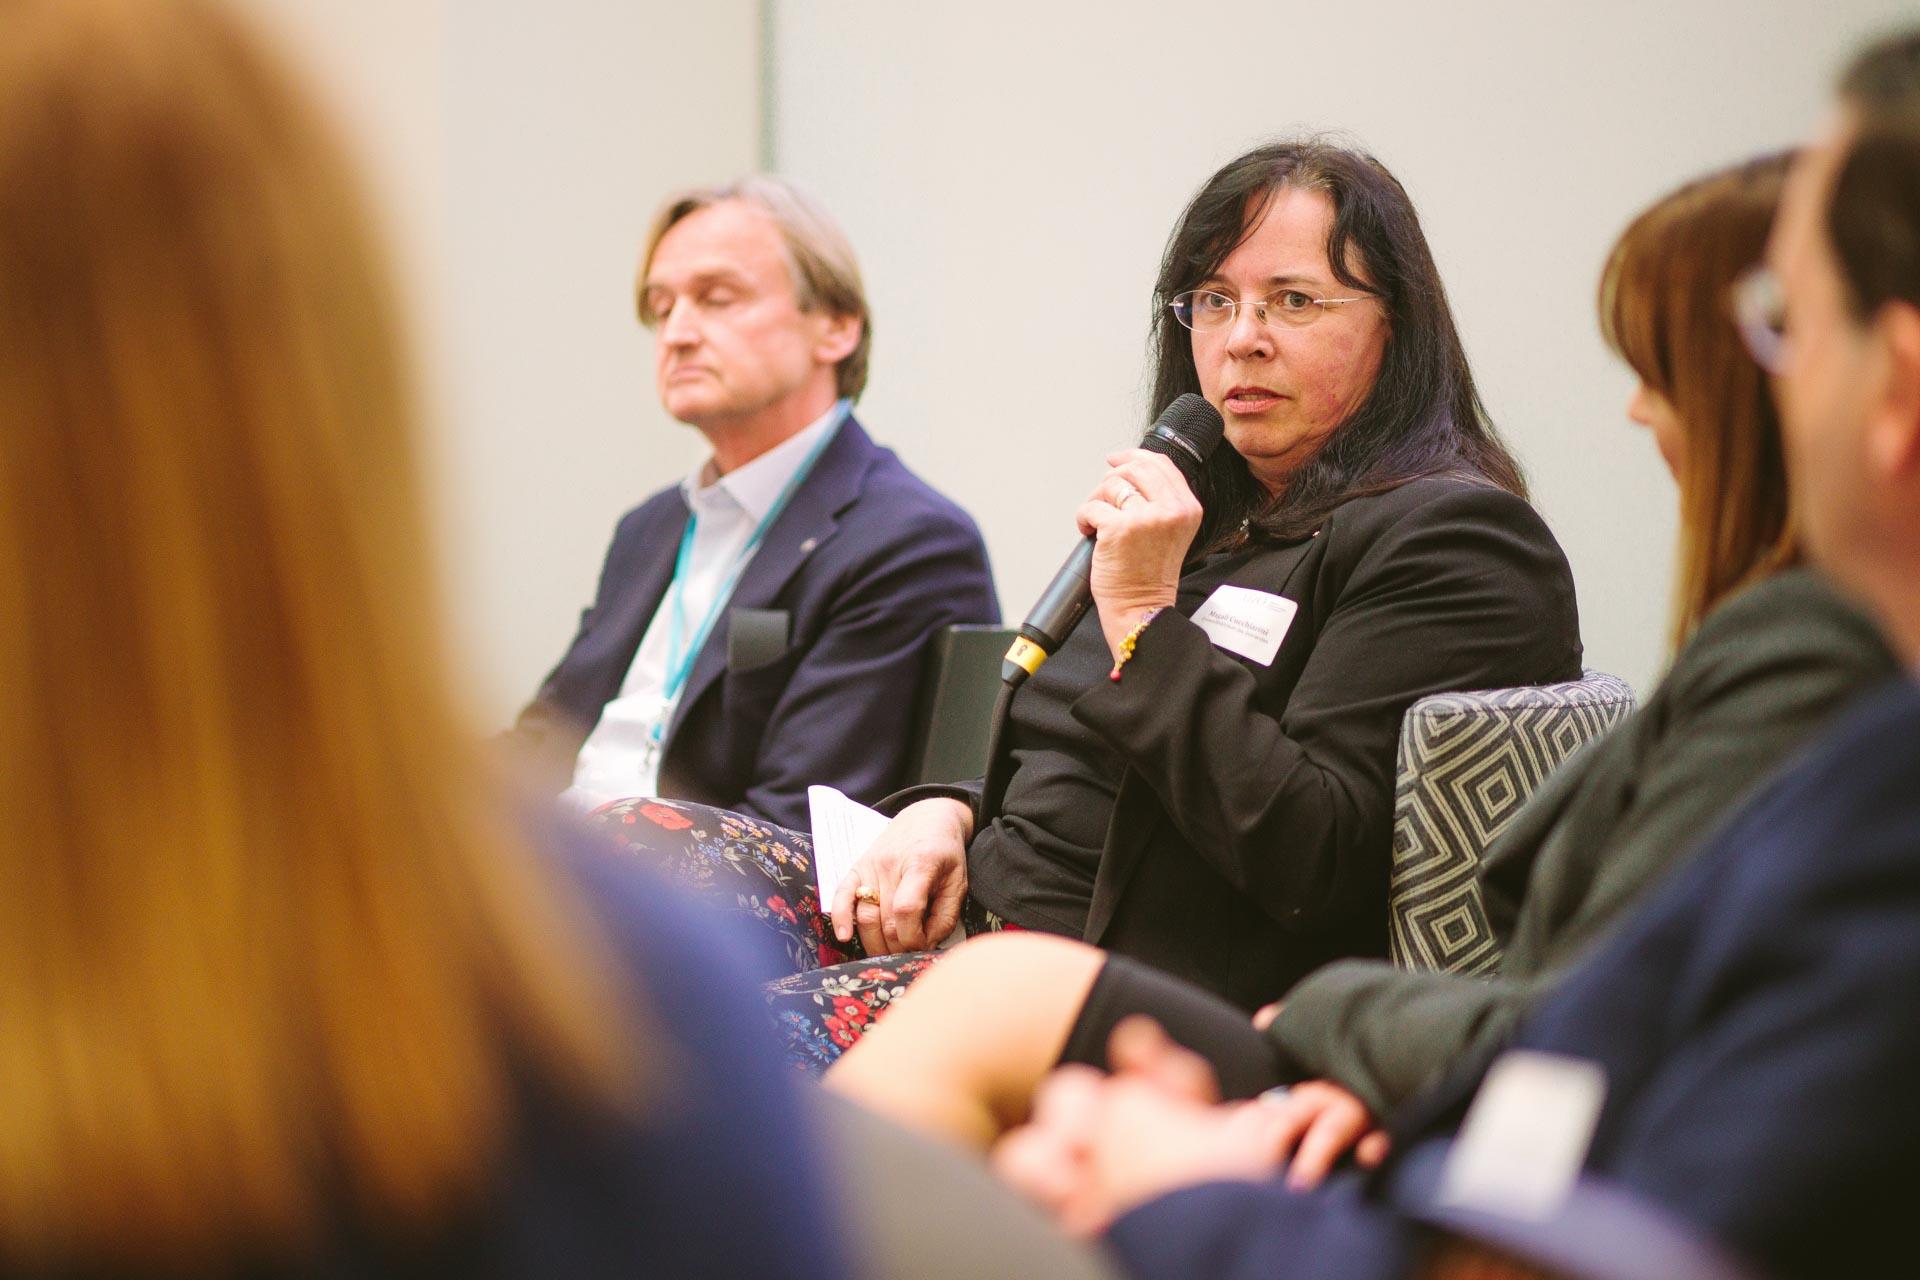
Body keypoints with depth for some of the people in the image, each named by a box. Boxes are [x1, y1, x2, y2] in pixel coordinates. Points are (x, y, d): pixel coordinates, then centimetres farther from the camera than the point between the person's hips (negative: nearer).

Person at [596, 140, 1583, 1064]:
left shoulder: (1455, 539, -6)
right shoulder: (1217, 510, 23)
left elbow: (1315, 860, -18)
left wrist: (1145, 622, -14)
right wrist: (943, 811, 4)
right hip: (985, 911, 9)